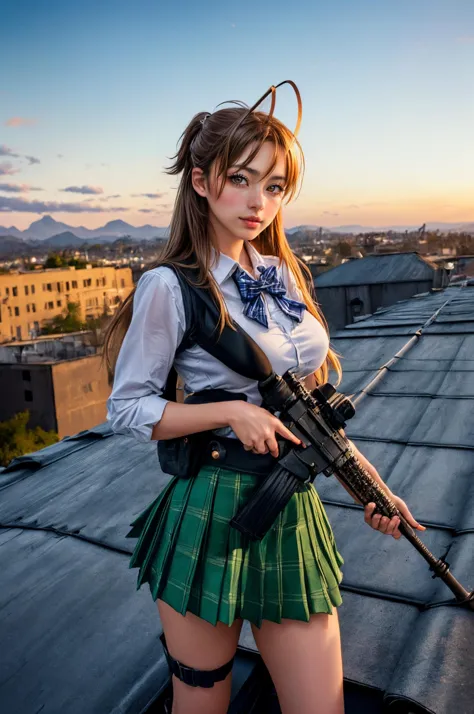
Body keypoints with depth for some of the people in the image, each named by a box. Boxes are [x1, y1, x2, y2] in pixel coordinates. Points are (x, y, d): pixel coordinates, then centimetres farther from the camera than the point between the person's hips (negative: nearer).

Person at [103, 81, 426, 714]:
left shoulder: (286, 275, 7)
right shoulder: (171, 286, -11)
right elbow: (126, 410, -7)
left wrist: (368, 481, 9)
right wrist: (232, 411, -19)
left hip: (293, 516, 5)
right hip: (211, 515, -5)